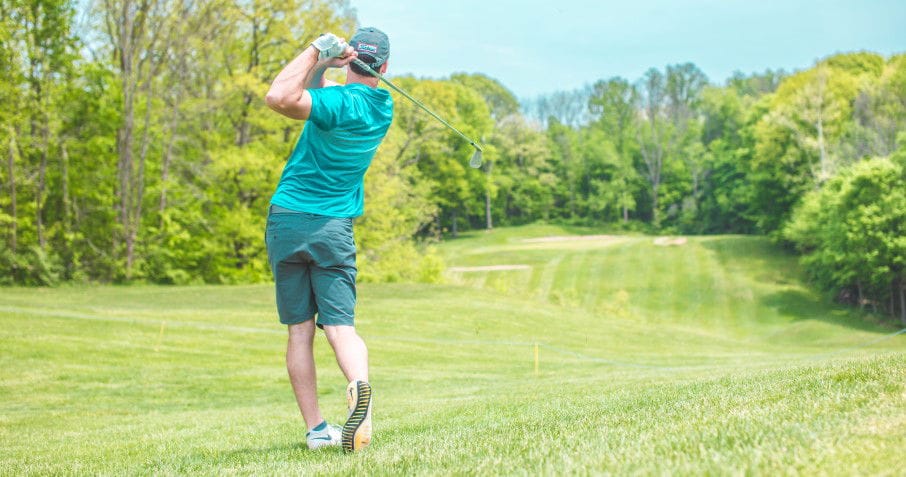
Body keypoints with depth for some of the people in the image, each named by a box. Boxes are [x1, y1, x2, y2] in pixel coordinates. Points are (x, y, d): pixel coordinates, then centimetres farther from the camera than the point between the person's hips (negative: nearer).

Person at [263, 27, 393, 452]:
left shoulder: (341, 102, -12)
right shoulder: (383, 107, 7)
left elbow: (279, 98, -27)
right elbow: (314, 97, 18)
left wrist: (317, 52, -18)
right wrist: (321, 67, 0)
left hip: (287, 221, -3)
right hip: (334, 227, 3)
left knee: (299, 331, 5)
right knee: (340, 326, -2)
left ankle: (316, 429, 5)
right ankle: (359, 386, -33)